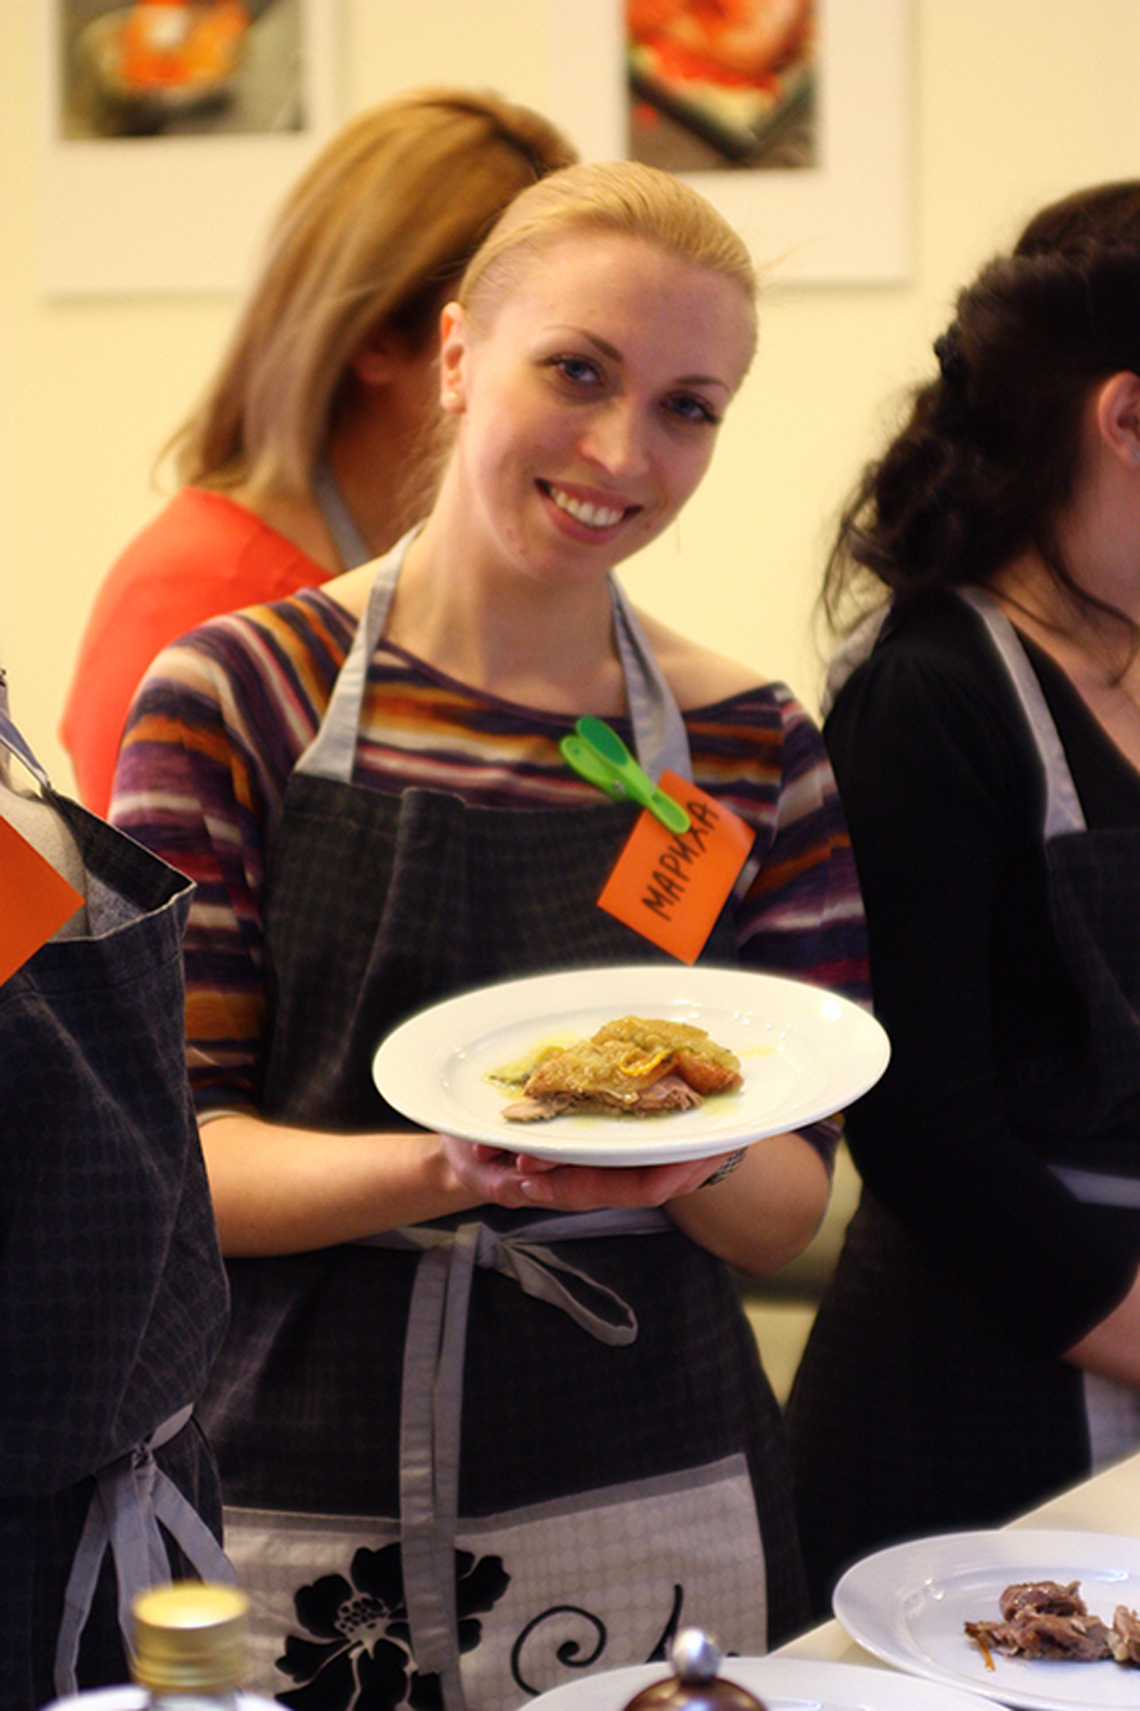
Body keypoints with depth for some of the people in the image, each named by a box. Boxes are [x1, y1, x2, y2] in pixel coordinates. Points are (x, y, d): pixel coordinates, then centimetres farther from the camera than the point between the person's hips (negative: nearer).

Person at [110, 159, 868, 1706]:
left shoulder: (756, 750, 2)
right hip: (289, 1532, -2)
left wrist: (698, 1159, -18)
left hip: (651, 1515, 2)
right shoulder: (239, 696, -5)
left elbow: (788, 1212, 4)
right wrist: (453, 1170, -25)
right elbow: (167, 1162, -8)